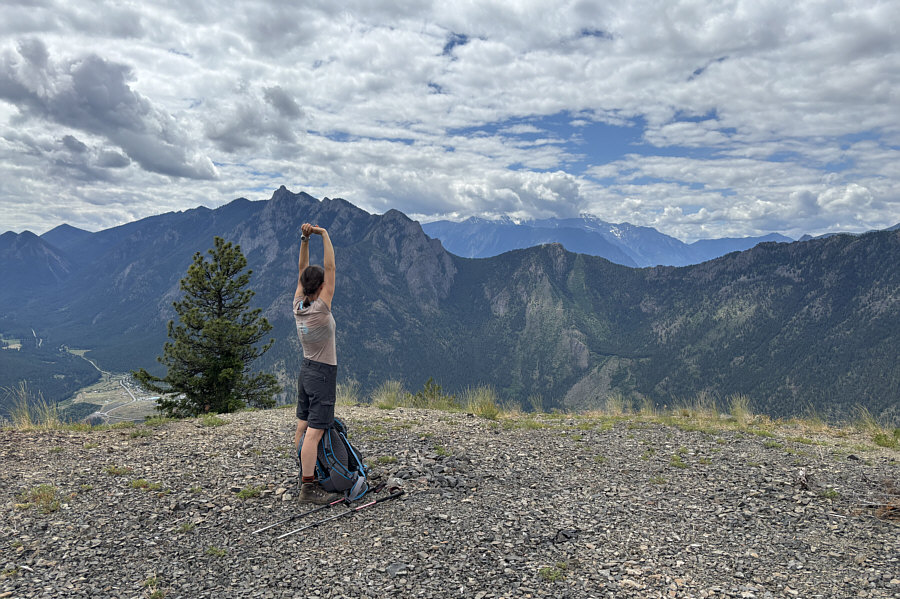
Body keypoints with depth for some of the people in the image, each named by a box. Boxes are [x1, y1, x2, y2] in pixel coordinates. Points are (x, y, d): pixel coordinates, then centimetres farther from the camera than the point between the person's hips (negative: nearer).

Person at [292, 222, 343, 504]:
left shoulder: (298, 306, -1)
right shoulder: (320, 309, -20)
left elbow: (303, 271, 6)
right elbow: (330, 268, -19)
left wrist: (305, 240, 0)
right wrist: (324, 235, -13)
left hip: (306, 371, 8)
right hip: (323, 375, -8)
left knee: (302, 427, 14)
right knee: (314, 432, -8)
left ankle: (305, 475, 26)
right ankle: (309, 487, -6)